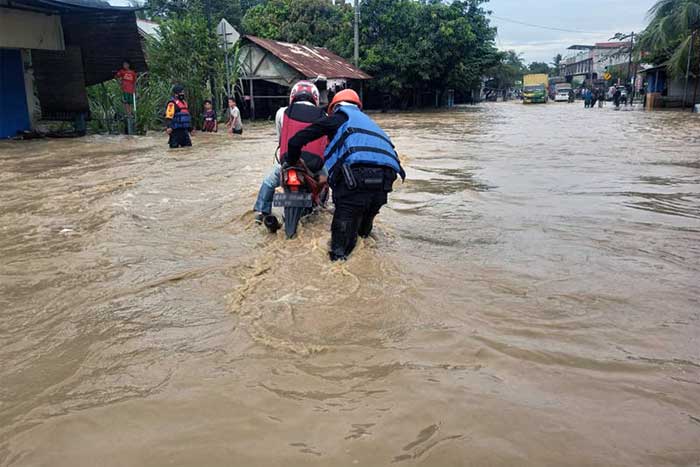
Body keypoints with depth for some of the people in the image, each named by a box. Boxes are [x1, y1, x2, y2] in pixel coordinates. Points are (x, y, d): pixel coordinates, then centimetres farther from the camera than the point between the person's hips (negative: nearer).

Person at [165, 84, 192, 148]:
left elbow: (187, 115, 28)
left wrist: (190, 127, 27)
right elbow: (169, 116, -19)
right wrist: (169, 127, -30)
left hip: (184, 130, 9)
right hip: (176, 130, -9)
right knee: (174, 147, -6)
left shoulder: (184, 102, 20)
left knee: (188, 145, 11)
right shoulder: (172, 103, -9)